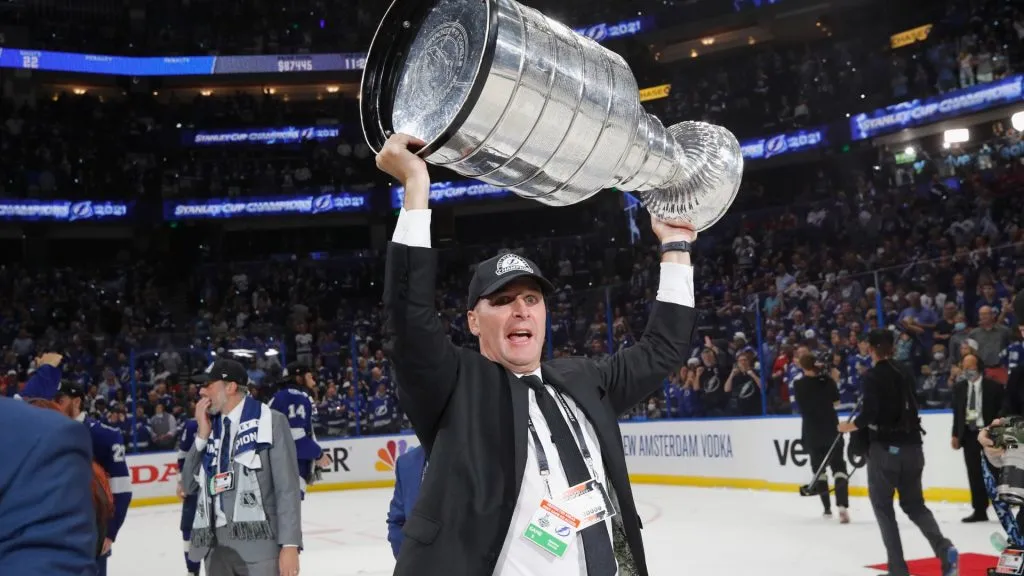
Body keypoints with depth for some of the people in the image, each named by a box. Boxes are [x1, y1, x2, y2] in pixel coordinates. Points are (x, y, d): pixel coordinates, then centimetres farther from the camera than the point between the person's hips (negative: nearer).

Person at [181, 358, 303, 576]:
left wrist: (290, 545, -15)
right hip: (217, 546, 6)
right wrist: (202, 435, 1)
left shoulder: (271, 422, -4)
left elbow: (287, 488, -8)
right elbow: (189, 486, 12)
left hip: (259, 544, -6)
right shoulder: (211, 428, 15)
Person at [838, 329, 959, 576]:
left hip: (885, 448, -6)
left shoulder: (872, 376, -11)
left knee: (882, 506, 7)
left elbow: (870, 413, -19)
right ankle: (944, 548, -5)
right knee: (914, 504, 18)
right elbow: (909, 409, 16)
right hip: (911, 446, 6)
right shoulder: (904, 373, 10)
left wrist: (850, 426, -2)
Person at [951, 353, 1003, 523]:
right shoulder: (959, 387, 9)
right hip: (969, 435, 4)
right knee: (974, 474, 6)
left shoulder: (994, 387, -6)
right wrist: (955, 435, 9)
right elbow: (957, 412, 13)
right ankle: (979, 510, 12)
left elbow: (1001, 412, -6)